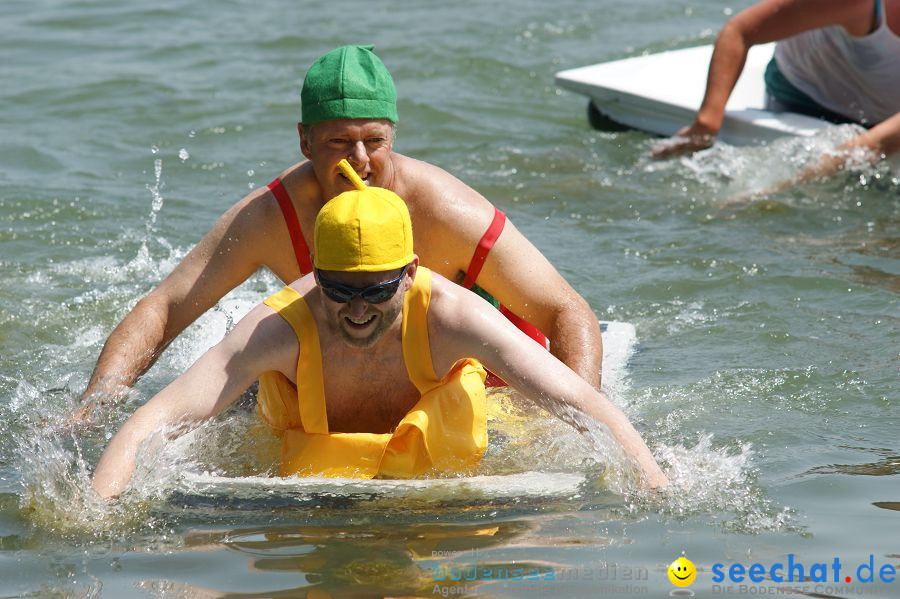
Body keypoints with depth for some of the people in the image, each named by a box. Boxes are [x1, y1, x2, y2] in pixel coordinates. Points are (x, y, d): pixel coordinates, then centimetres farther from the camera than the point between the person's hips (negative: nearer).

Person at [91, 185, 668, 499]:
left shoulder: (452, 315, -37)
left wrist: (660, 495, -45)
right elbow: (152, 420, -42)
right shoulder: (280, 328, -38)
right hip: (309, 456, -1)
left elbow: (586, 404, -35)